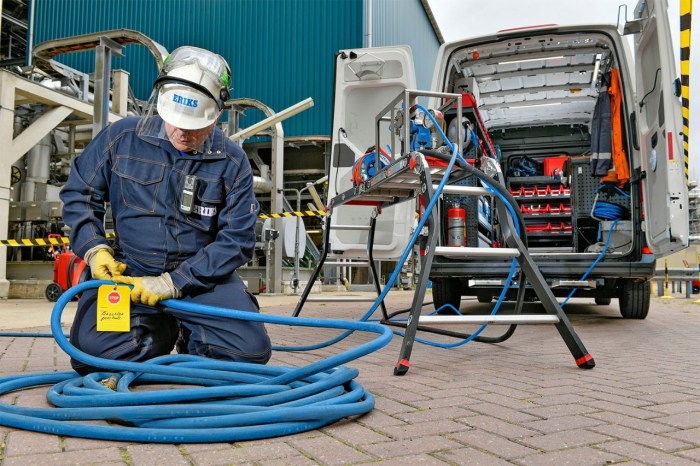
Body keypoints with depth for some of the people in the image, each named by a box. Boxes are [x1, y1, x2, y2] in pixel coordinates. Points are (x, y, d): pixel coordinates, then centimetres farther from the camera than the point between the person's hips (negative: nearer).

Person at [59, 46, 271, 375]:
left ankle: (191, 339, 17)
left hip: (201, 275, 0)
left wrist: (173, 284, -17)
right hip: (128, 270, 1)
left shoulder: (232, 163, -7)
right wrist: (93, 248, -9)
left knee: (251, 351, -18)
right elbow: (78, 193, 8)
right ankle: (159, 334, 12)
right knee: (91, 352, -21)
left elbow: (237, 239, -9)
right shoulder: (123, 137, -4)